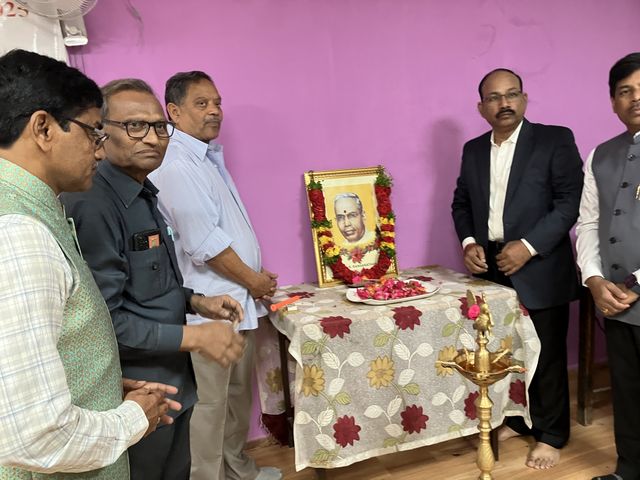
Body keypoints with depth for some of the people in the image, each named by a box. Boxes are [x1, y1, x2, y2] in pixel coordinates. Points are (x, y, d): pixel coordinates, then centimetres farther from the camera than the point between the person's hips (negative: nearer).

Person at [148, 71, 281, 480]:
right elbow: (205, 245, -20)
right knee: (209, 404, 3)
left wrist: (257, 277, 10)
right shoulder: (176, 167, -17)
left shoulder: (208, 157, 13)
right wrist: (253, 280, -8)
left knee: (237, 395, 21)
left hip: (240, 300, 10)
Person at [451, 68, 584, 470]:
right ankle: (518, 419, 33)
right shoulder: (473, 150, 11)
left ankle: (551, 435, 23)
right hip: (491, 269, 4)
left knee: (546, 356, 6)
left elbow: (571, 201, -11)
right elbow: (461, 203, 15)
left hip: (539, 269, -4)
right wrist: (468, 243, -3)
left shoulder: (555, 139, -4)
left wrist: (528, 246, -19)